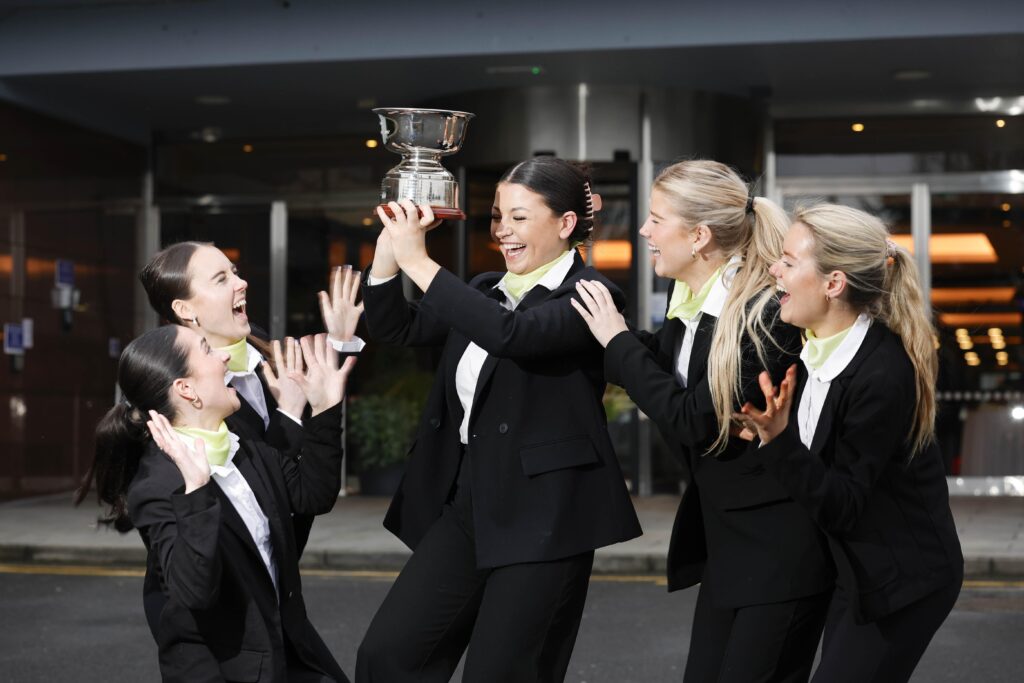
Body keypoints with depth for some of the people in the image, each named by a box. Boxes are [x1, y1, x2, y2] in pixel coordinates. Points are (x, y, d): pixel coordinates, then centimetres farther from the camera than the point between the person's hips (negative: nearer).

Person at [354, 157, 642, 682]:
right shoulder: (485, 292, 15)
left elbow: (512, 333, -26)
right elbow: (397, 329, 13)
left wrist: (418, 262, -24)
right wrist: (389, 250, -4)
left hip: (539, 517, -7)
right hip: (464, 504, 7)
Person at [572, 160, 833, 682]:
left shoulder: (767, 312, -22)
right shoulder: (690, 299, 3)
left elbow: (696, 423, -22)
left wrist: (618, 341, -14)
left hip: (780, 545, -9)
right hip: (725, 540, 9)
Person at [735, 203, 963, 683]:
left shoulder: (884, 376, -26)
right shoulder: (817, 348, -2)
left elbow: (842, 505, -23)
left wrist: (777, 438, -34)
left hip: (900, 580, -8)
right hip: (855, 568, 8)